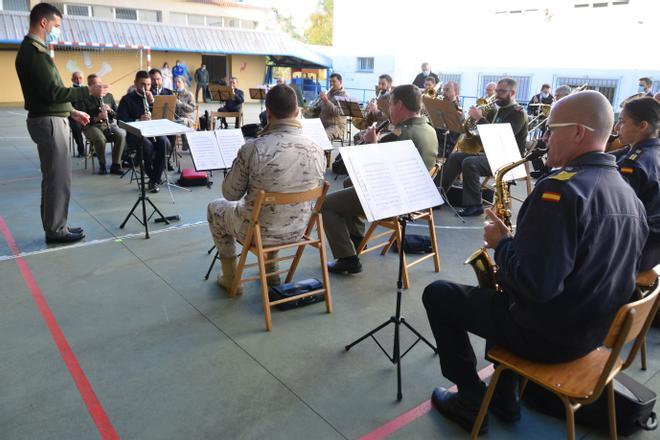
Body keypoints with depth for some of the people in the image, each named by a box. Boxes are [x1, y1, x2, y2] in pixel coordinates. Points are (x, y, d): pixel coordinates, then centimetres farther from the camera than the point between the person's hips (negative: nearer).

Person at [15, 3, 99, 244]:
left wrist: (72, 111, 20)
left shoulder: (33, 49, 16)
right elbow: (53, 92, -22)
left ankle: (56, 226, 22)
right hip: (49, 122, -10)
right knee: (58, 178, -4)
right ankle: (56, 231, 5)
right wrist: (88, 90, -17)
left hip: (51, 119, 10)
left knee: (55, 177, 14)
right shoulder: (34, 52, -16)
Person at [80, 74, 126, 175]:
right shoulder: (85, 100, 1)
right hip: (92, 126, -3)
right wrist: (96, 118, -22)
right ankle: (102, 165, -12)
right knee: (100, 139, -36)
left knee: (121, 134, -29)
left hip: (110, 124, 3)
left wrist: (110, 110, -7)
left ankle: (115, 165, -19)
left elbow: (118, 114, 13)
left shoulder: (109, 96, 14)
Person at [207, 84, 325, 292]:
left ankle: (230, 278, 32)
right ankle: (271, 269, 42)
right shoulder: (317, 149, -12)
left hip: (258, 232, -4)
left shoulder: (253, 148, -25)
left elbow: (230, 194, -11)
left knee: (215, 207, 26)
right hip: (298, 230, 4)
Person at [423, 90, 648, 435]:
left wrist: (501, 243, -13)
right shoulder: (629, 195, 3)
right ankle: (504, 398, 33)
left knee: (437, 294, 6)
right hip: (592, 329, 9)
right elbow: (597, 269, 13)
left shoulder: (561, 189, -26)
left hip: (546, 333, -9)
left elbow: (534, 284, -31)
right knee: (502, 289, 33)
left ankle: (471, 400, 16)